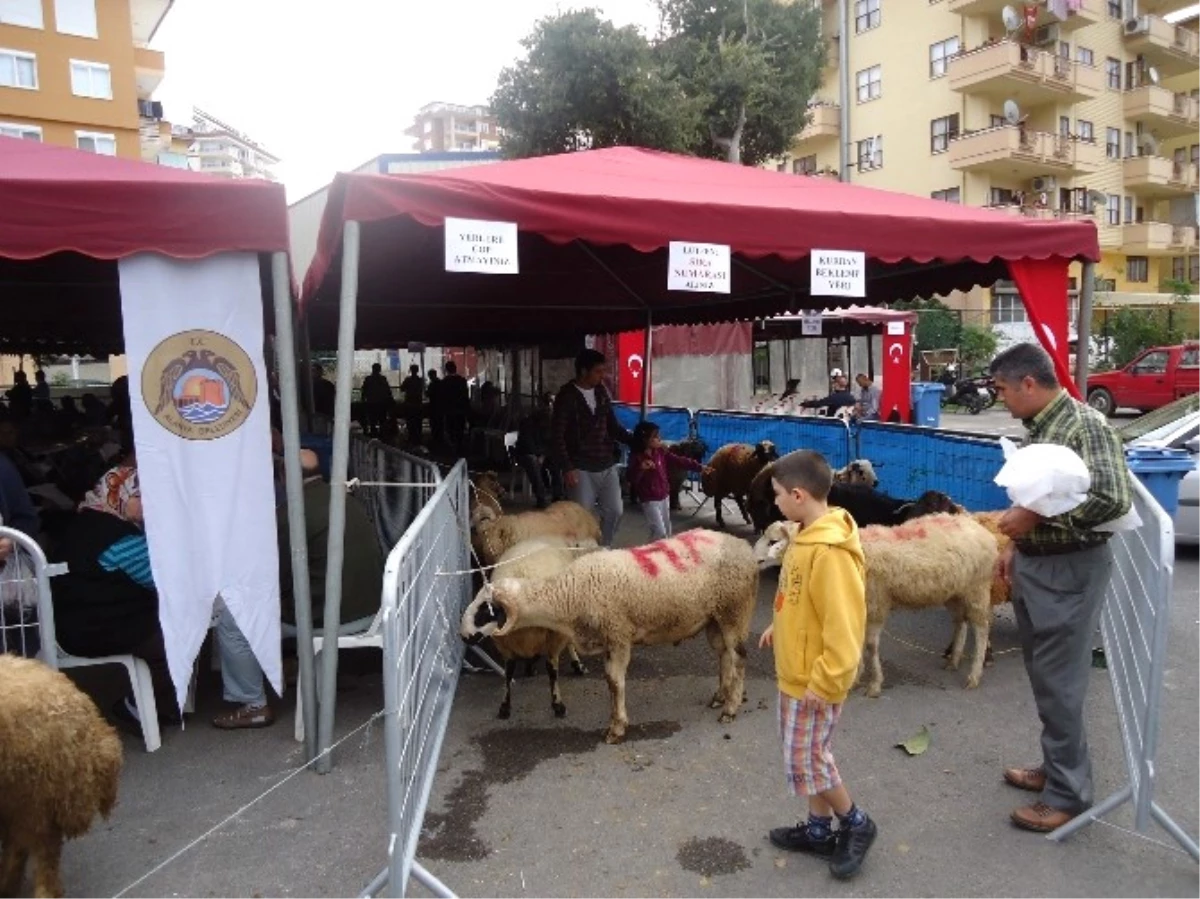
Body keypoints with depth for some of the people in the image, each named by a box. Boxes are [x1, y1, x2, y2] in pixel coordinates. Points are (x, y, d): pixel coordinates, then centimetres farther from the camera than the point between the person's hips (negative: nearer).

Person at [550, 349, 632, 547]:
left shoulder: (601, 392, 8)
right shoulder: (567, 396, -8)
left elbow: (613, 426, 16)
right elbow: (557, 436, -10)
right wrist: (566, 468, -19)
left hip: (607, 466, 6)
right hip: (581, 469, -6)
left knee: (615, 511, 9)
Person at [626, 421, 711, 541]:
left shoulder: (661, 451, 1)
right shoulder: (636, 457, -16)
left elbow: (679, 460, 4)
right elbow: (632, 480, -22)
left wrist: (699, 467, 0)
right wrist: (641, 468, -39)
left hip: (664, 497, 7)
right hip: (649, 500, -7)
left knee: (667, 532, 17)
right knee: (660, 533, -11)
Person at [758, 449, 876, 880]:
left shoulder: (831, 552, -29)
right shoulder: (808, 536, 2)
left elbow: (843, 626, -27)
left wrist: (824, 683, -23)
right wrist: (780, 626, 13)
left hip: (814, 680, -9)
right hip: (795, 672, 9)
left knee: (805, 760, 5)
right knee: (809, 754, 19)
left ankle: (856, 825, 25)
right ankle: (819, 829, 34)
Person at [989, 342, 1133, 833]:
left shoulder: (1085, 425, -18)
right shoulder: (1039, 427, 9)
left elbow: (1115, 498, -26)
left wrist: (1036, 517, -23)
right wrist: (1018, 546, 13)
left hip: (1069, 571, -9)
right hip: (1035, 566, 9)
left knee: (1059, 685, 1)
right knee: (1045, 679, 18)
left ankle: (1068, 793, 15)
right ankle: (1056, 767, 34)